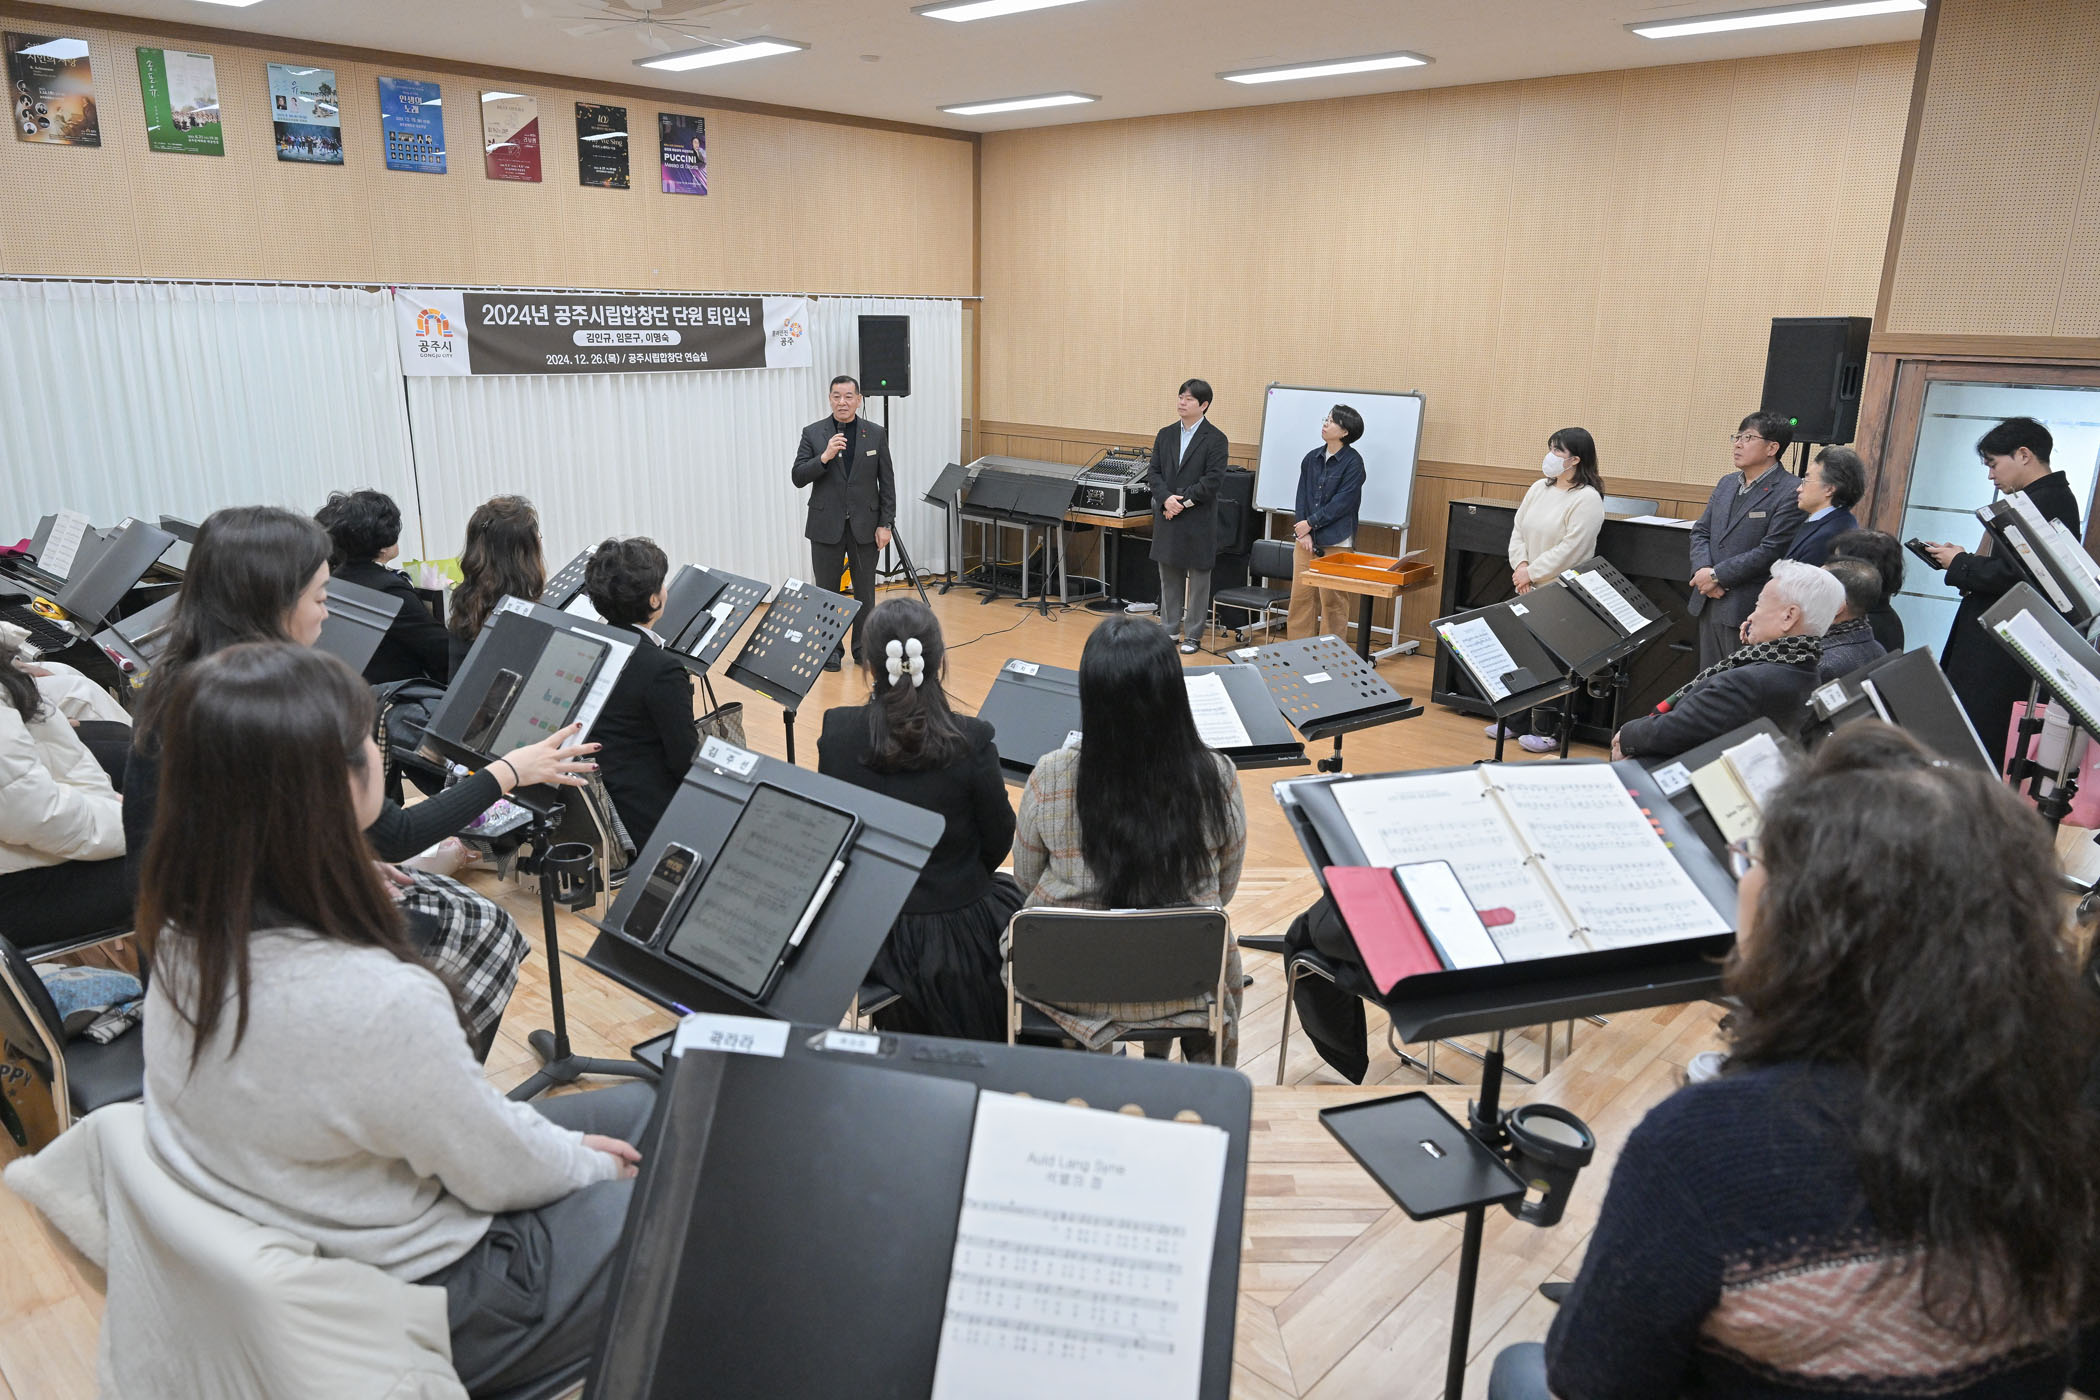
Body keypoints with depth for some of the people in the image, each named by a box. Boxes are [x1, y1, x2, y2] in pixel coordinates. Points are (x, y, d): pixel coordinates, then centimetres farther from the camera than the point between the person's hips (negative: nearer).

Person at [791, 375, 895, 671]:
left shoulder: (876, 434, 2)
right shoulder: (813, 433, -1)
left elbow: (887, 482, 3)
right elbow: (798, 477, -6)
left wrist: (885, 524, -3)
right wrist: (824, 456, -21)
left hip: (865, 526, 1)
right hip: (827, 526, 0)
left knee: (865, 592, 8)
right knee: (826, 591, 7)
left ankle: (863, 648, 20)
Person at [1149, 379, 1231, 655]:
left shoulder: (1215, 439, -6)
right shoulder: (1165, 435, 9)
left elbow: (1214, 479, -13)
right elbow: (1155, 472, 5)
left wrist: (1183, 501, -17)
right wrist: (1166, 499, -13)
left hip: (1199, 520, -5)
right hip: (1167, 518, 5)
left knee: (1198, 579, 4)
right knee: (1168, 577, 12)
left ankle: (1192, 635, 13)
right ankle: (1170, 630, 24)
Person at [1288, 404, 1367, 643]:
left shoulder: (1352, 462, -7)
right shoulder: (1312, 458, 10)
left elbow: (1343, 502, -12)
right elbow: (1302, 496, 7)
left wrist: (1310, 523, -10)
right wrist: (1303, 533, -5)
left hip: (1335, 542, -5)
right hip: (1306, 539, 6)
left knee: (1332, 600, -1)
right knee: (1301, 595, 7)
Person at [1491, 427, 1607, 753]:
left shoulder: (1587, 499, -12)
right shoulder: (1539, 488, 11)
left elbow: (1570, 549, -18)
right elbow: (1518, 530, 10)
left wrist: (1532, 572, -15)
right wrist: (1520, 565, -6)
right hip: (1528, 590, 7)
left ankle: (1548, 732, 8)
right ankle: (1516, 722, 25)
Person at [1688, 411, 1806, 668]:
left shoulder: (1789, 494, -11)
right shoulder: (1726, 484, 15)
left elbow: (1770, 552, -17)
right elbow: (1700, 531, 13)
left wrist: (1717, 575, -15)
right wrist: (1702, 569, -7)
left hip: (1747, 609, -7)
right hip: (1709, 604, 7)